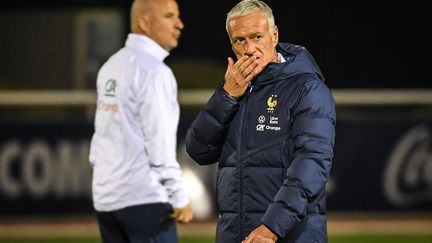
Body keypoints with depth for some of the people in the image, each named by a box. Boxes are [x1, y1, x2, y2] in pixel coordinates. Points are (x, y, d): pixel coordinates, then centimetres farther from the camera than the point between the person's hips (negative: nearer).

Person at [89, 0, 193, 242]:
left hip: (105, 199, 9)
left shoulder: (111, 67, 14)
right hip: (144, 196, -9)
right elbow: (159, 142, -15)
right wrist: (179, 196, -12)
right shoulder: (153, 71, -12)